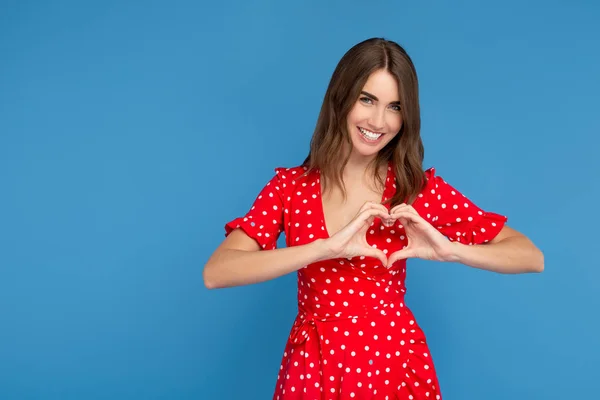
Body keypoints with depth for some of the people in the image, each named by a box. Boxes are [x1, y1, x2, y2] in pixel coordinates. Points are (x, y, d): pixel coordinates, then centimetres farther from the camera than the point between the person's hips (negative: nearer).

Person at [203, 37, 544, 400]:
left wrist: (450, 250, -21)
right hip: (313, 368, 0)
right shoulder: (289, 186, -4)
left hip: (395, 362, 0)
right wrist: (328, 247, -27)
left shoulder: (421, 188, -4)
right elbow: (215, 273, -17)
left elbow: (532, 257, -3)